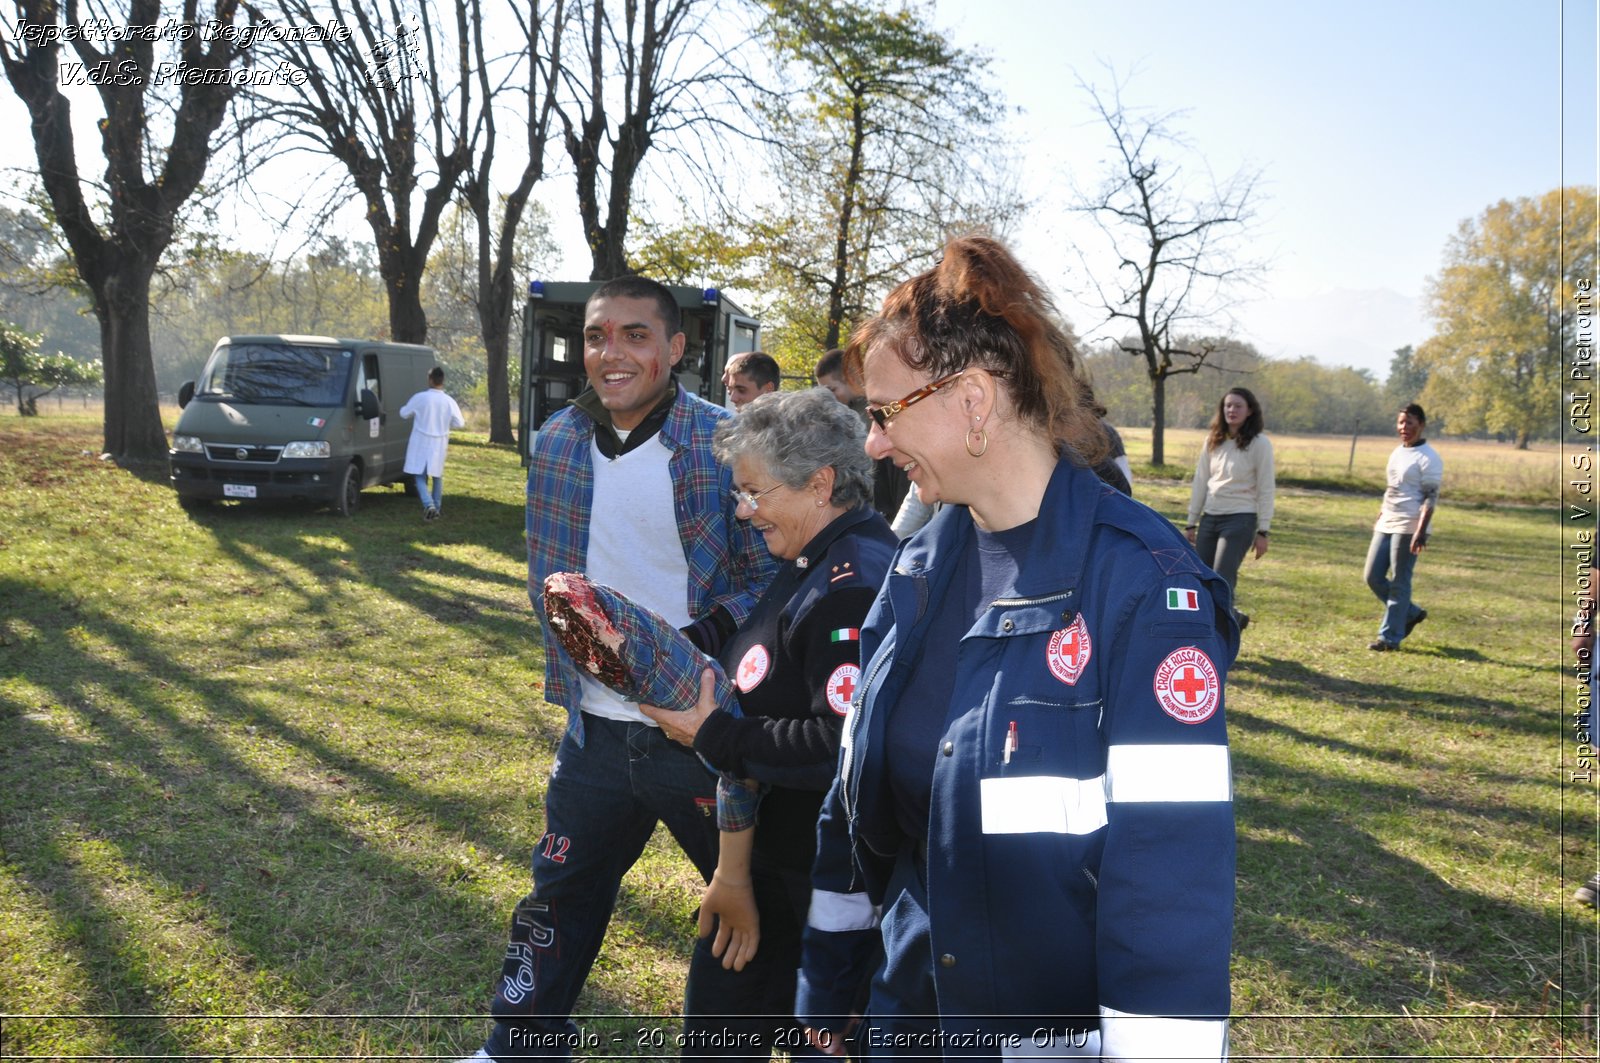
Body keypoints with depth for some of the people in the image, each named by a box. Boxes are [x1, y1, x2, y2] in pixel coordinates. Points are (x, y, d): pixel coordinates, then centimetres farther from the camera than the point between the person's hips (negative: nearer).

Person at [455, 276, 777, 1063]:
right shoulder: (556, 443, 3)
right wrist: (569, 631, 6)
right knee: (559, 900, 19)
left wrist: (700, 638, -24)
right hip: (596, 727, 5)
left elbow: (769, 577, -10)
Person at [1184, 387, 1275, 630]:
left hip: (1240, 520, -5)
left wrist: (1263, 532, -8)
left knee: (1221, 581, -14)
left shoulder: (1259, 444, -6)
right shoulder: (1213, 441, 8)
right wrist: (1191, 524, 12)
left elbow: (1266, 489, -6)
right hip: (1210, 519, 6)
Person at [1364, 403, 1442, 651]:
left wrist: (1421, 532, -24)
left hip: (1408, 528, -8)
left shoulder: (1428, 458, -10)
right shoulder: (1397, 452, 15)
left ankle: (1390, 637, 4)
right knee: (1373, 577, 9)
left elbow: (1431, 498, -15)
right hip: (1386, 526, 8)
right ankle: (1411, 613, 26)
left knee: (1399, 583, -3)